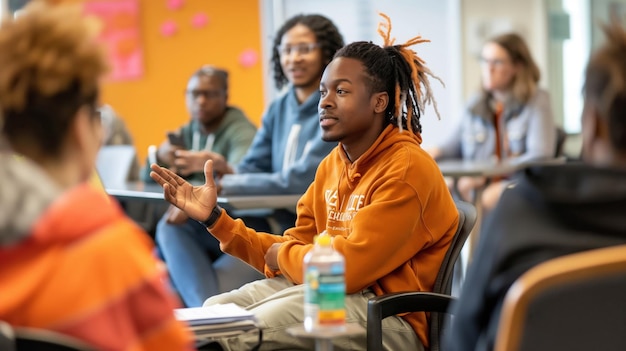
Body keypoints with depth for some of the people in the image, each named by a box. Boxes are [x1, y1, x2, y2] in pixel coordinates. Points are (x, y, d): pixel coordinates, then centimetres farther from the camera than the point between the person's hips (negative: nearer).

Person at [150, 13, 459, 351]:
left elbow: (347, 267, -20)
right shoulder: (332, 164, 12)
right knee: (214, 313, -2)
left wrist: (281, 256, -2)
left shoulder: (406, 169, -16)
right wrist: (214, 217, 5)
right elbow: (296, 249, 13)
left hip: (390, 316, -8)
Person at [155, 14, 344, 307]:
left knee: (216, 286, -22)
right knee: (174, 226, -9)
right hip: (270, 222, 8)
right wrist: (227, 169, -13)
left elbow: (301, 180, -19)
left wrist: (226, 185, -19)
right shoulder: (278, 109, 13)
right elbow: (253, 169, 12)